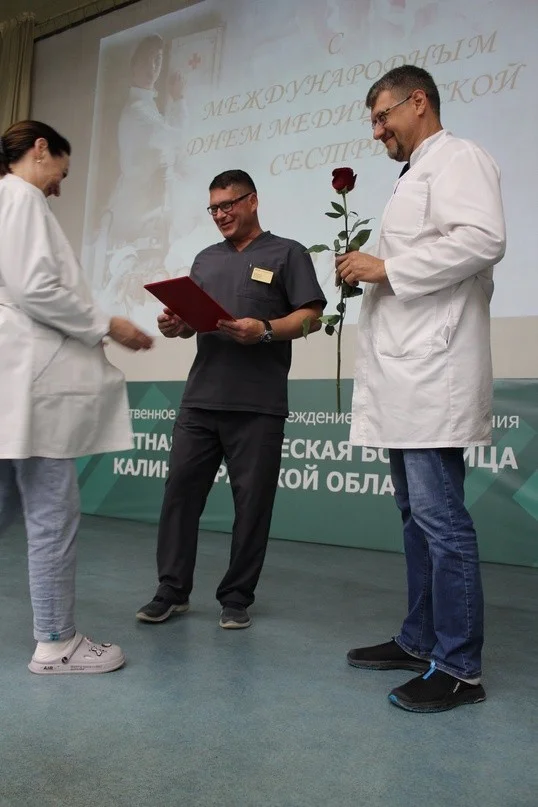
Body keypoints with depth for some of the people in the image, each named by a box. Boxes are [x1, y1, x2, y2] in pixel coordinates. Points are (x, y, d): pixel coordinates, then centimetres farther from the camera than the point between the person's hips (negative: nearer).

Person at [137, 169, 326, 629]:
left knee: (252, 502, 1)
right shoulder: (205, 260, 22)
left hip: (258, 404, -4)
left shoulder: (287, 253, 6)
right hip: (199, 399, 5)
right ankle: (172, 591, 14)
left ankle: (236, 599, 14)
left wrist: (265, 330, -18)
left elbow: (311, 316, -3)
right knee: (180, 490, 3)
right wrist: (176, 326, -2)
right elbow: (192, 318, 21)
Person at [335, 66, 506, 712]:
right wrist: (370, 272, 15)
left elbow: (482, 239, -19)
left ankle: (458, 668, 1)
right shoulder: (415, 175, 28)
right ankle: (419, 641, 23)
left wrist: (387, 268, -14)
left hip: (433, 371, -10)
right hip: (403, 375, 10)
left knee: (440, 519, -9)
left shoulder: (456, 158, -1)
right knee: (417, 515, 13)